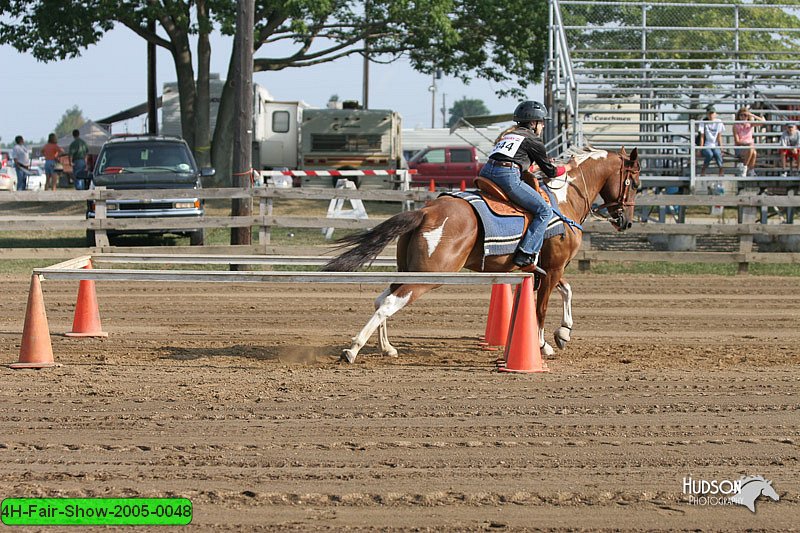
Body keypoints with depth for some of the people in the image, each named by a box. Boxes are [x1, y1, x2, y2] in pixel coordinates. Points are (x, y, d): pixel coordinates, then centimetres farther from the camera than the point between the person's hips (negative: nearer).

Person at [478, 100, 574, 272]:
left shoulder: (509, 135, 30)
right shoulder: (533, 140, 9)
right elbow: (550, 172, 13)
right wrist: (569, 167, 31)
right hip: (508, 177, -8)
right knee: (544, 211, -3)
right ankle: (525, 255, -14)